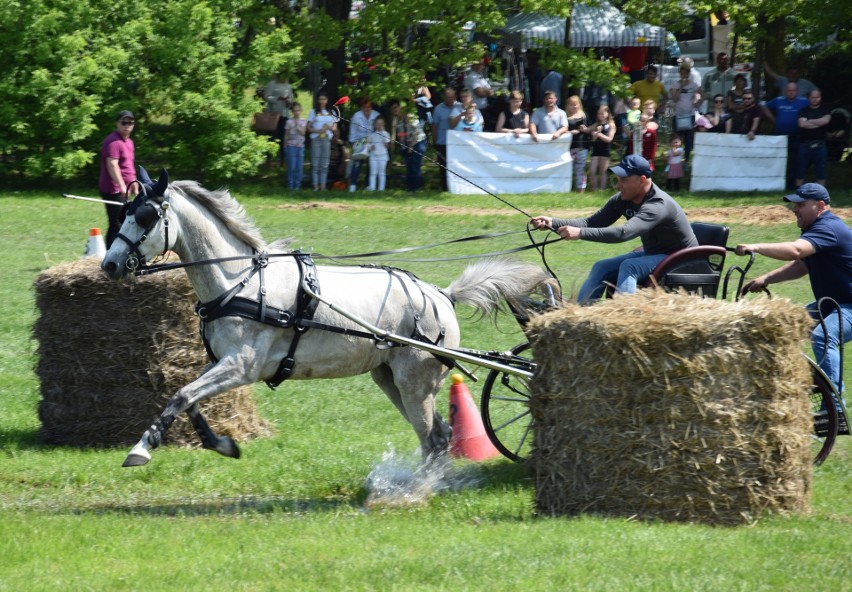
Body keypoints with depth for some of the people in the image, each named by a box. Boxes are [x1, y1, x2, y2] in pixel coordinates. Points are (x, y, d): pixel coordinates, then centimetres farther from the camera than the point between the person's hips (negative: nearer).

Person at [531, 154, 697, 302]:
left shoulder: (658, 205, -31)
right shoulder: (623, 200, -4)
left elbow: (624, 232, -43)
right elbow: (592, 222, -4)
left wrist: (581, 233, -47)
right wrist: (553, 223, -17)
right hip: (652, 253, 9)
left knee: (629, 266, -31)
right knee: (601, 268, -3)